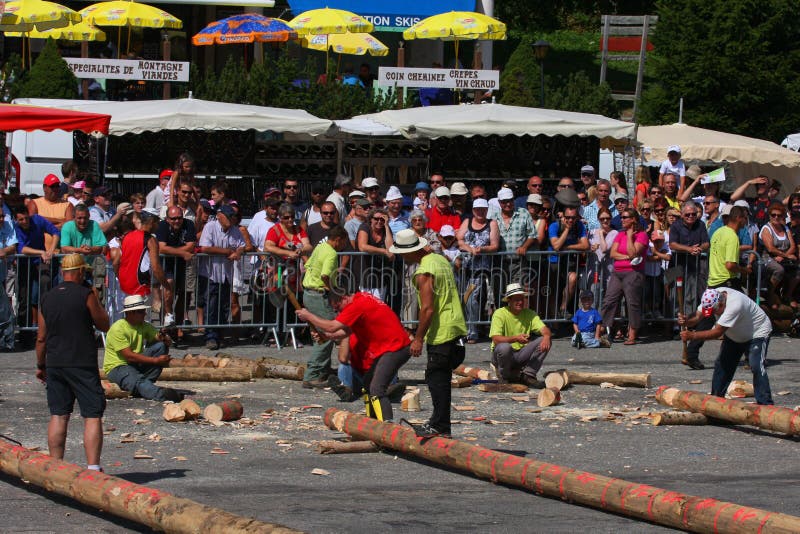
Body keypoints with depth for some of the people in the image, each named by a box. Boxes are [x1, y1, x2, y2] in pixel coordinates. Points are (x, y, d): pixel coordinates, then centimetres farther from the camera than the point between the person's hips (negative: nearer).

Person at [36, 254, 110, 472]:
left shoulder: (48, 298, 8)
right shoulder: (86, 295, -9)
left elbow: (41, 337, 12)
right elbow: (104, 325, 1)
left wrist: (40, 365, 23)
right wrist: (97, 302, 13)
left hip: (55, 364, 5)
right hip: (82, 364, -5)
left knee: (58, 416, 9)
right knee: (92, 416, -3)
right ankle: (92, 467, -11)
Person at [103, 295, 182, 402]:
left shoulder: (144, 326, 7)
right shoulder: (118, 329, -17)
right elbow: (129, 356, -24)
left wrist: (165, 339, -23)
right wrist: (156, 360, -26)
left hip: (136, 365, 7)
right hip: (117, 367, -7)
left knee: (161, 346, -12)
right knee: (137, 381, -39)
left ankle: (144, 384, -22)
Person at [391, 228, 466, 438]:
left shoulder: (424, 273, -17)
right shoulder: (441, 260, 12)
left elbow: (428, 309, -21)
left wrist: (418, 338, -14)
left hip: (440, 332, -10)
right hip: (455, 325, 10)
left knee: (437, 380, -4)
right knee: (437, 379, 16)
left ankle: (441, 427, -2)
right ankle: (437, 422, 21)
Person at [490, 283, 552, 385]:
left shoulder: (529, 314, 1)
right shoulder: (500, 314, -13)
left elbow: (545, 330, -10)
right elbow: (496, 339, -25)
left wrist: (546, 336, -36)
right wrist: (516, 338, -39)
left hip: (521, 355, 4)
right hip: (503, 354, -4)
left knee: (545, 341, -14)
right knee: (504, 347, -38)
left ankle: (528, 375, -8)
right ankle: (503, 376, -8)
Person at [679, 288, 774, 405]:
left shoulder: (735, 305, -40)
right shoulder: (710, 300, -15)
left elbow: (717, 332, -39)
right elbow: (697, 317, -15)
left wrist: (692, 336, -42)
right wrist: (686, 322, -39)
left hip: (757, 333, -8)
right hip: (734, 336, 8)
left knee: (757, 367, -21)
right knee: (722, 365, 5)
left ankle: (765, 404, -20)